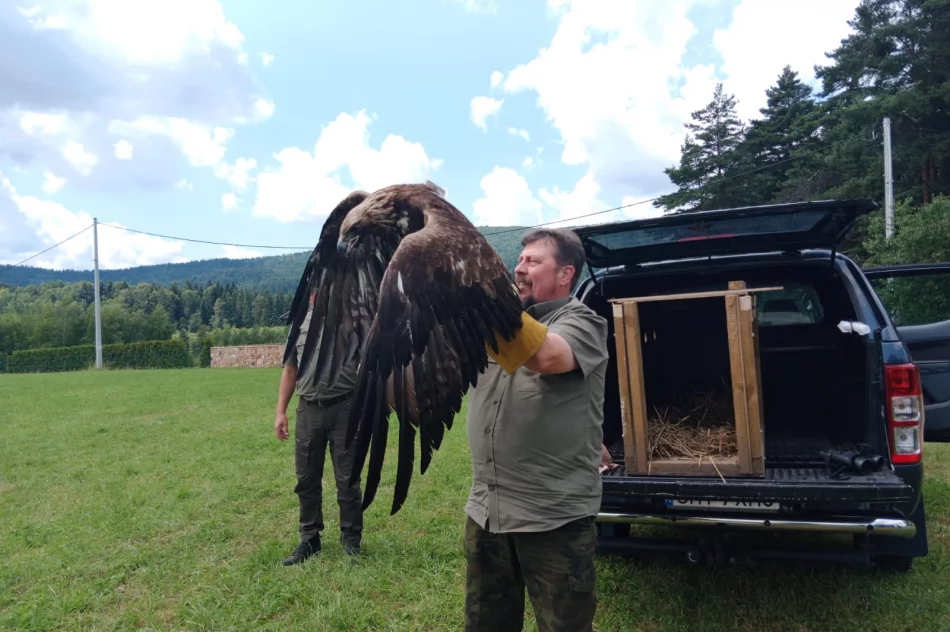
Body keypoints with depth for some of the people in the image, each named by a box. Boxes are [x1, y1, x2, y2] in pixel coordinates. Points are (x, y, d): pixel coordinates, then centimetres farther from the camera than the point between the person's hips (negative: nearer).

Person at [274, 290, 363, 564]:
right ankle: (309, 539, 27)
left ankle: (351, 541, 17)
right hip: (308, 410, 4)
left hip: (344, 408, -4)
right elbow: (290, 370, 14)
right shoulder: (300, 322, 11)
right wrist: (281, 411, 9)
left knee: (347, 479, 4)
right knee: (306, 479, 12)